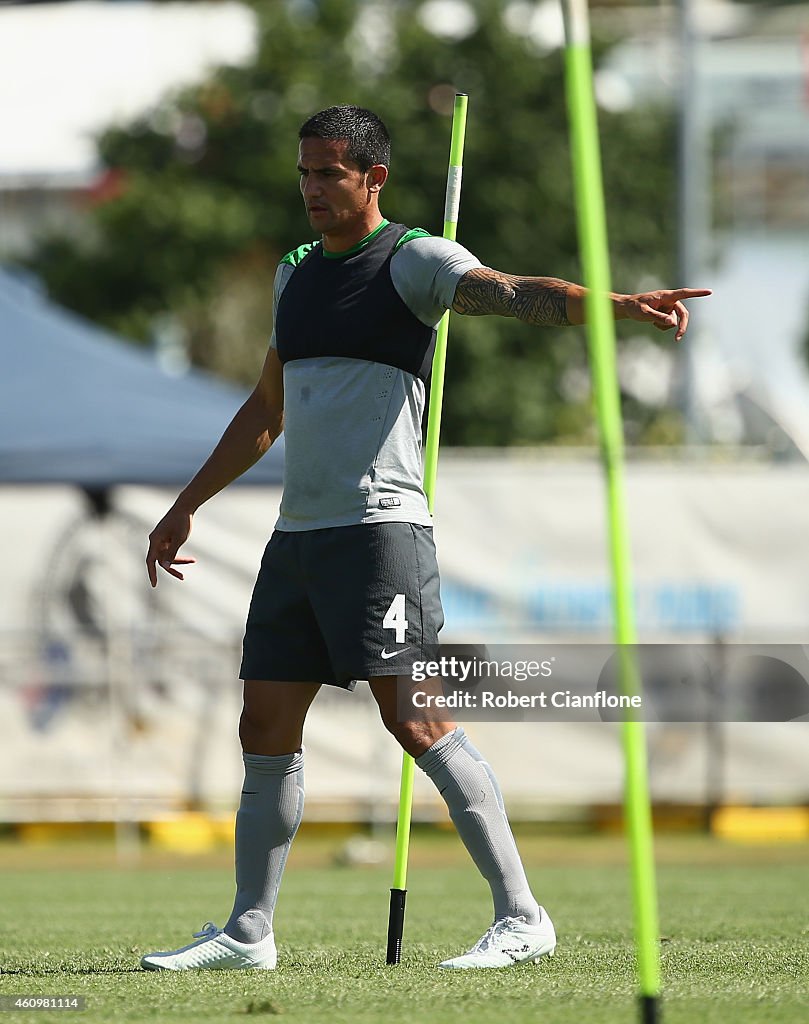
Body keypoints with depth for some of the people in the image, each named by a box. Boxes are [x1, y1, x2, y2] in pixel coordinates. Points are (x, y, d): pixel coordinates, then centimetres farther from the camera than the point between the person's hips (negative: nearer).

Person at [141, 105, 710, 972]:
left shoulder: (414, 261, -4)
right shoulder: (296, 275, 19)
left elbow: (518, 295, -22)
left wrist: (618, 304, -41)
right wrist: (186, 506, 33)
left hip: (379, 527, -7)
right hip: (297, 534, 7)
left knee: (416, 722, -14)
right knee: (266, 731, 8)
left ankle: (521, 917, -11)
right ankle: (248, 931, 17)